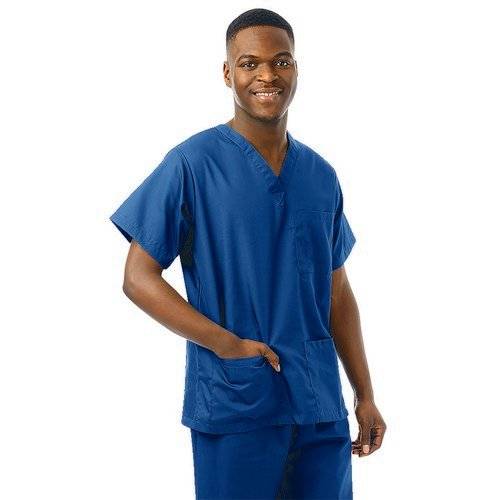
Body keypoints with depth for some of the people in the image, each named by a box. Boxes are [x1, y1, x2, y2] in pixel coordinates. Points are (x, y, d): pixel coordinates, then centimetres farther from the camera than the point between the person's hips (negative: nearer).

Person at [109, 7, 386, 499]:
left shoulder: (320, 176, 9)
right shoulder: (192, 163, -6)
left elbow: (336, 292, 14)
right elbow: (138, 278, -8)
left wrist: (365, 395, 11)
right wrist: (227, 344, -16)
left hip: (320, 404, 5)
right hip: (234, 403, -4)